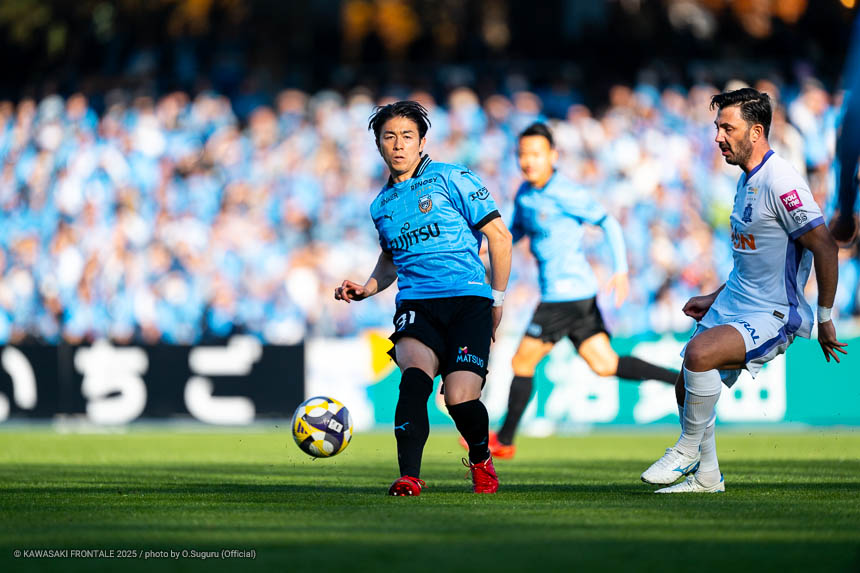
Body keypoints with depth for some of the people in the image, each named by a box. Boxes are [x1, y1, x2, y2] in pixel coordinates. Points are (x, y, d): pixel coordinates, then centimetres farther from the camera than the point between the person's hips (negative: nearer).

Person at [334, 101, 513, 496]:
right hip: (416, 304, 3)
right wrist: (368, 288, 17)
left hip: (468, 299, -3)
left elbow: (499, 236, 4)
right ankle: (409, 477, -35)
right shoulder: (381, 205, 19)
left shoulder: (451, 179, 3)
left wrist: (497, 301, 4)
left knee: (460, 399, -18)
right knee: (415, 373, -29)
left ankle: (481, 459, 15)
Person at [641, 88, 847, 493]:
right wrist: (715, 298, 22)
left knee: (698, 353, -30)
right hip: (733, 305, 10)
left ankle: (688, 450, -10)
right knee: (688, 388, 9)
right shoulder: (747, 179, 11)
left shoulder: (780, 183, -20)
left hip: (772, 316, -10)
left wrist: (825, 319, -17)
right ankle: (705, 477, 27)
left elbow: (825, 247, -21)